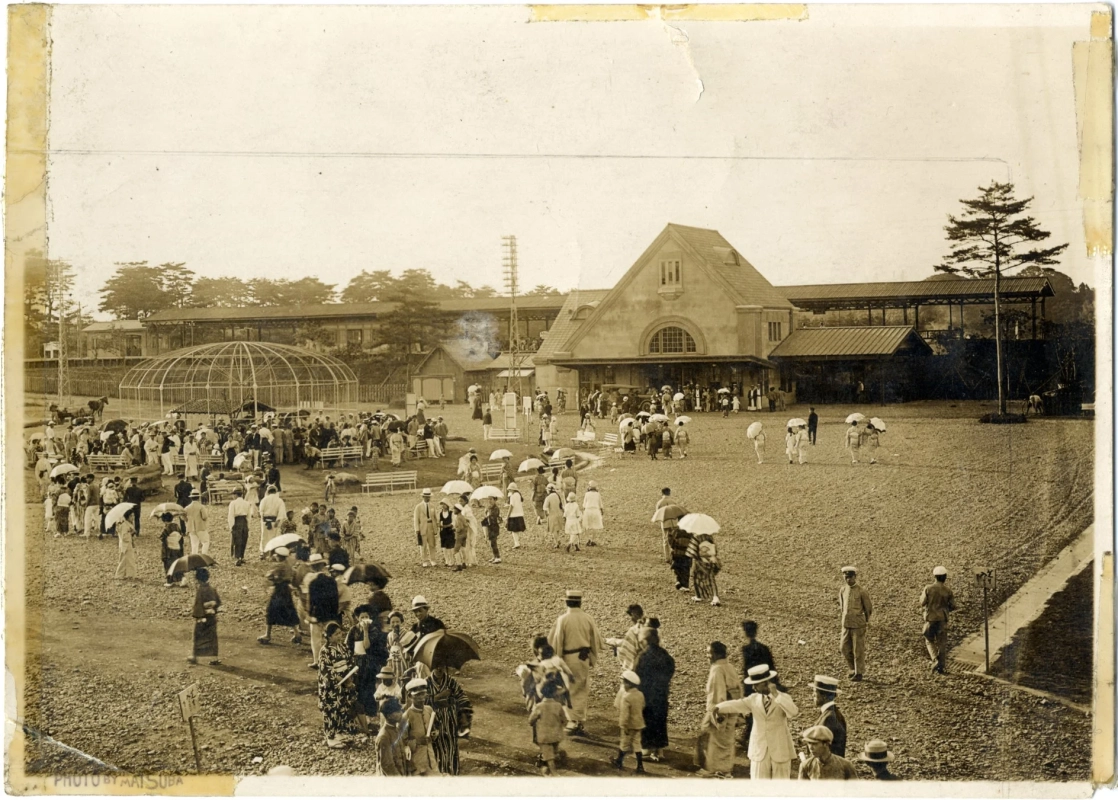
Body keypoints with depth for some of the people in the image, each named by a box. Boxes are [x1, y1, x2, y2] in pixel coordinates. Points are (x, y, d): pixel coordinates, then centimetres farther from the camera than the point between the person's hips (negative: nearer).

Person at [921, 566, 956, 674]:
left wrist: (922, 595, 13)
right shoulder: (948, 591, -5)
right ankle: (942, 667, 12)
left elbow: (922, 603, -6)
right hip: (942, 619, 1)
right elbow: (952, 606, 0)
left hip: (930, 618, -1)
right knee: (942, 643, 10)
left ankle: (935, 660, -6)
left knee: (929, 641, 14)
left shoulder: (928, 588, -10)